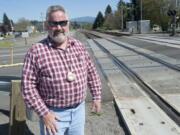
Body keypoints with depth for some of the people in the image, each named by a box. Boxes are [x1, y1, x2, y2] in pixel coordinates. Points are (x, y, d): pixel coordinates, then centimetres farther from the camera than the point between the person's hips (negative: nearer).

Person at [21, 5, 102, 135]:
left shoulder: (79, 46, 1)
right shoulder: (36, 51, -13)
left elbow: (91, 72, 10)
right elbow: (28, 85, -13)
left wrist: (97, 97, 8)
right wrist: (44, 113, -16)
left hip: (79, 110, 4)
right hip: (54, 114, -4)